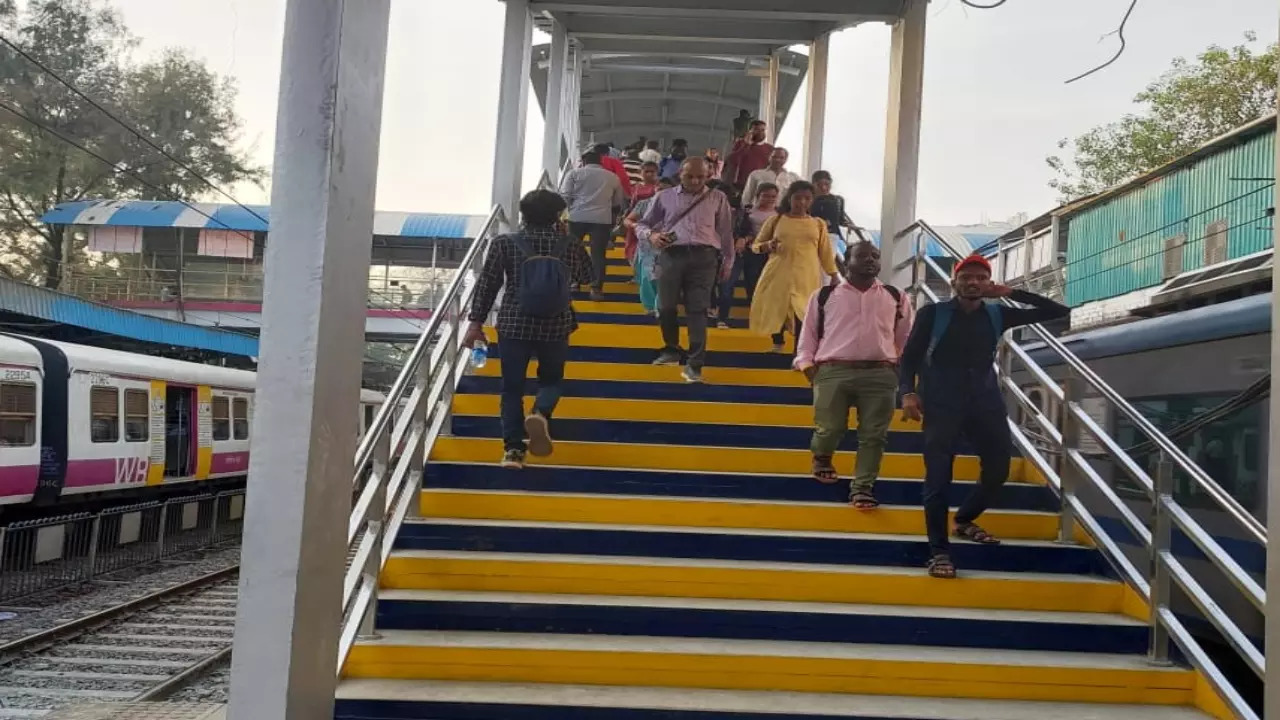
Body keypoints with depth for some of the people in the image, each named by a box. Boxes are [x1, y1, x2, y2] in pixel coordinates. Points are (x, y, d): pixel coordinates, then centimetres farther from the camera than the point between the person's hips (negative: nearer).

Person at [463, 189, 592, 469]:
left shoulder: (505, 244, -3)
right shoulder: (570, 246, -2)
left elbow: (487, 284, -1)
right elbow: (586, 277, 16)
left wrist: (476, 322, 5)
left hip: (514, 325, 0)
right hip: (555, 328, 0)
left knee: (512, 387, 10)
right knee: (551, 380, 19)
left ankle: (513, 449, 4)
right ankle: (540, 413, -12)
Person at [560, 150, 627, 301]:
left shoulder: (575, 173, 6)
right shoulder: (612, 177, 11)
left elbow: (565, 194, -2)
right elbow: (619, 201, 15)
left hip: (578, 217, 0)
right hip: (603, 219, 1)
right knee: (598, 254, 2)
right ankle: (596, 289, -4)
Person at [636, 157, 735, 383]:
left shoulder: (718, 199, 14)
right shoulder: (664, 197, 14)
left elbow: (725, 231, 16)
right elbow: (642, 225, 16)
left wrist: (727, 261, 13)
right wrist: (651, 235, -6)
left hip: (703, 257, -1)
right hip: (671, 255, 1)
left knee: (697, 310, -7)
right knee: (666, 307, 3)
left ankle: (694, 364, -7)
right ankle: (671, 350, 28)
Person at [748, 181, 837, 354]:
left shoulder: (818, 224, 9)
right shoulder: (775, 220, 6)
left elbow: (825, 252, 14)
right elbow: (756, 245, 10)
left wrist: (834, 276, 9)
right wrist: (767, 246, -12)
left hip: (806, 278, -1)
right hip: (778, 274, 1)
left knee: (802, 314, -12)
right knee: (776, 310, 3)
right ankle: (777, 345, 21)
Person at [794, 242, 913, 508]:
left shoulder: (896, 297, 17)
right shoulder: (824, 296, 12)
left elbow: (907, 337, 21)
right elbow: (809, 333, 14)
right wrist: (806, 362, 2)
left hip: (880, 374, 2)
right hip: (833, 371, -1)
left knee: (874, 434, -4)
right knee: (830, 429, -3)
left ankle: (862, 487, 7)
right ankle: (822, 459, 30)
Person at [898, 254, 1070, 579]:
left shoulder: (997, 315, 9)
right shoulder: (933, 314, 2)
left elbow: (1057, 311, 10)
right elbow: (910, 356, 0)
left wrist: (1011, 293, 2)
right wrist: (908, 392, -17)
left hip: (985, 400, 4)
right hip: (942, 402, -4)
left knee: (998, 468, 7)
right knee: (939, 475, -11)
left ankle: (964, 520, 34)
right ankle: (939, 551, -6)